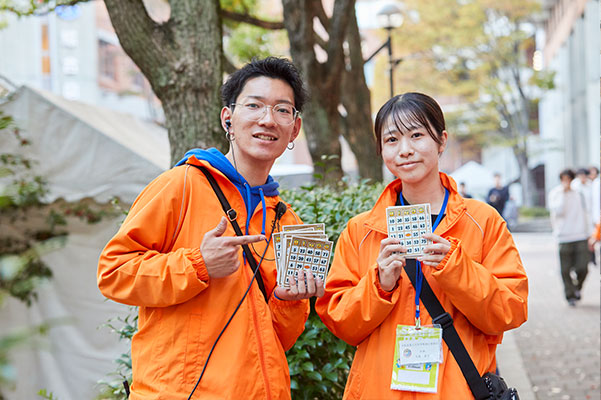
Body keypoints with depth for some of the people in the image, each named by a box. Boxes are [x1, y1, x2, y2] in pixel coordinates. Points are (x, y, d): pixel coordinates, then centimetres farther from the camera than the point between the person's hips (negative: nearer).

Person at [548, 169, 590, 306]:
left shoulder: (579, 194, 11)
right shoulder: (554, 194, 1)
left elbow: (584, 214, 17)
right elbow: (558, 210, -15)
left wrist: (588, 233, 14)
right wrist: (563, 192, -15)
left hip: (581, 236, 2)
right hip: (564, 237, -2)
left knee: (582, 268, -5)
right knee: (566, 270, -1)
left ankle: (577, 288, 23)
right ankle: (570, 296, 15)